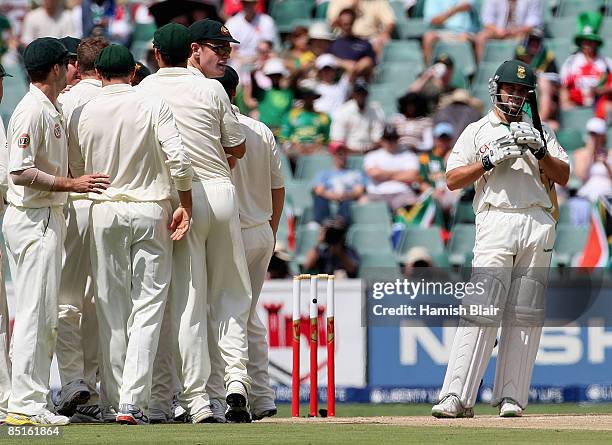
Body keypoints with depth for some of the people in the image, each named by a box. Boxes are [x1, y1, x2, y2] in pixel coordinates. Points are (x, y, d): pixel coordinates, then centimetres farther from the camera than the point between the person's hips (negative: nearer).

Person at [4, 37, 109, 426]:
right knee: (36, 313, -11)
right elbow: (20, 172, -22)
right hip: (33, 219, -11)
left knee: (44, 314, 12)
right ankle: (26, 404, -11)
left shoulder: (52, 110, 16)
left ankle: (33, 399, 15)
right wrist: (72, 184, -22)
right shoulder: (32, 110, -15)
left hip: (48, 218, 11)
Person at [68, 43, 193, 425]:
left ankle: (117, 399, 10)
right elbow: (179, 159, -13)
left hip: (104, 211, 2)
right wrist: (186, 205, -5)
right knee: (148, 306, -1)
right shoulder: (153, 106, -6)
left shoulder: (84, 114, 1)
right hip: (151, 211, -2)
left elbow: (76, 169, 10)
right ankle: (133, 401, -13)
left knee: (111, 310, 9)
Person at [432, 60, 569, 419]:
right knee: (482, 309, -14)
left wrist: (538, 150, -6)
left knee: (525, 315, -1)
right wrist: (491, 160, -8)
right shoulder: (477, 131, 14)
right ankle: (457, 398, -19)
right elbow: (453, 180, 4)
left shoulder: (540, 132, 20)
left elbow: (563, 177, 10)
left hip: (539, 226, 3)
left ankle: (512, 397, 2)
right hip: (496, 223, -3)